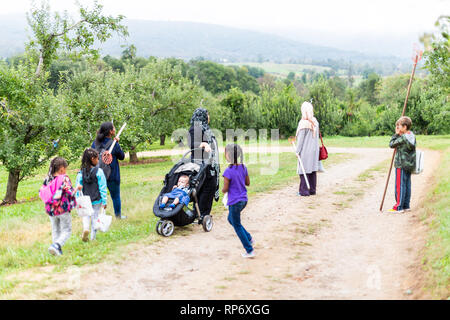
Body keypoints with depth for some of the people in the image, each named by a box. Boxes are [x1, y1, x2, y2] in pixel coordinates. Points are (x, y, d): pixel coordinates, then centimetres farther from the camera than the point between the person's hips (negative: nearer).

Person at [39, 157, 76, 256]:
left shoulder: (47, 179, 1)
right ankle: (56, 245, -17)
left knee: (55, 231, 17)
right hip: (63, 209, -5)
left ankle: (58, 251, 14)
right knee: (66, 230, 5)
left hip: (51, 210, 5)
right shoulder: (64, 178, -13)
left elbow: (41, 193, 3)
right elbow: (70, 193, -16)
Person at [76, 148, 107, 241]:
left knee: (86, 216, 19)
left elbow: (78, 188, 0)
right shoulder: (98, 171, -13)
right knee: (95, 217, 12)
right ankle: (93, 237, 16)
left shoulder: (81, 173, -5)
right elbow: (102, 188, -10)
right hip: (97, 200, -2)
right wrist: (104, 201, -4)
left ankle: (85, 228, -8)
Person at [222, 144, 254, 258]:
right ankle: (249, 238, 23)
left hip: (234, 202, -7)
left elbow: (225, 189, -16)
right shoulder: (243, 167, 0)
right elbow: (248, 183, 10)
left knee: (237, 226, 7)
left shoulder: (228, 171, -21)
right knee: (231, 219, 27)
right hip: (244, 199, 8)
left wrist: (222, 190, 4)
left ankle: (250, 251, 10)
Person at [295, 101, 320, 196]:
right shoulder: (315, 122, 4)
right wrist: (315, 148, 18)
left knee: (304, 170, -1)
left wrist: (298, 151, -8)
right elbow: (316, 137, 10)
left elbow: (301, 139, -14)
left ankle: (304, 191, 0)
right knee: (312, 169, 10)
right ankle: (312, 190, 15)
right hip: (314, 149, 7)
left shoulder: (303, 123, -16)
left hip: (305, 150, -7)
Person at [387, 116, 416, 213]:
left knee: (400, 185, -3)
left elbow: (391, 144, -12)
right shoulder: (412, 136, 6)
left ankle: (399, 207, 1)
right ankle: (406, 205, 20)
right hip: (409, 165, 9)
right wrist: (398, 134, 8)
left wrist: (396, 134, -5)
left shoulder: (402, 138, -20)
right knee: (407, 184, 13)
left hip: (401, 165, -9)